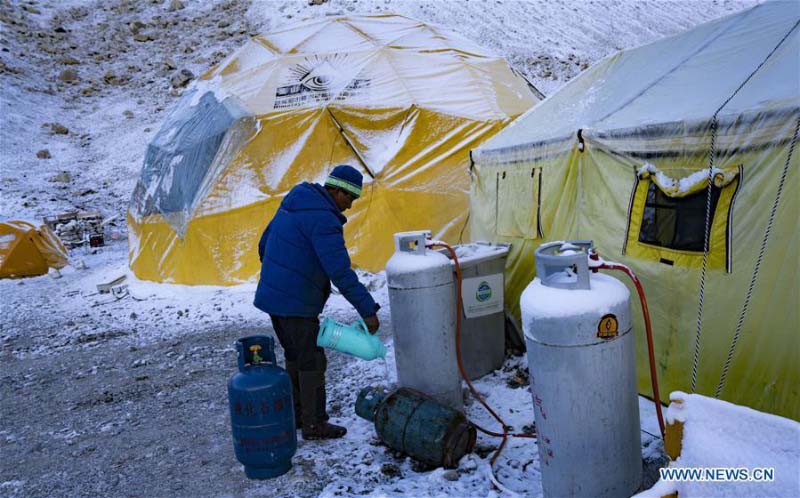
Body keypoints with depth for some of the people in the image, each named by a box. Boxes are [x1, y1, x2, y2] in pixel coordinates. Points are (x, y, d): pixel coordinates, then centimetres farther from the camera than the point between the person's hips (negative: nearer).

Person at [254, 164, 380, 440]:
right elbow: (341, 272, -25)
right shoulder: (322, 219, -19)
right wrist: (368, 310, -22)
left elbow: (264, 244, 19)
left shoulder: (293, 203, 11)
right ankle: (314, 425, 13)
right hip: (295, 303, -10)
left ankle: (297, 413, 33)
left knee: (295, 355, 21)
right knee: (312, 361, 2)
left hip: (272, 296, 10)